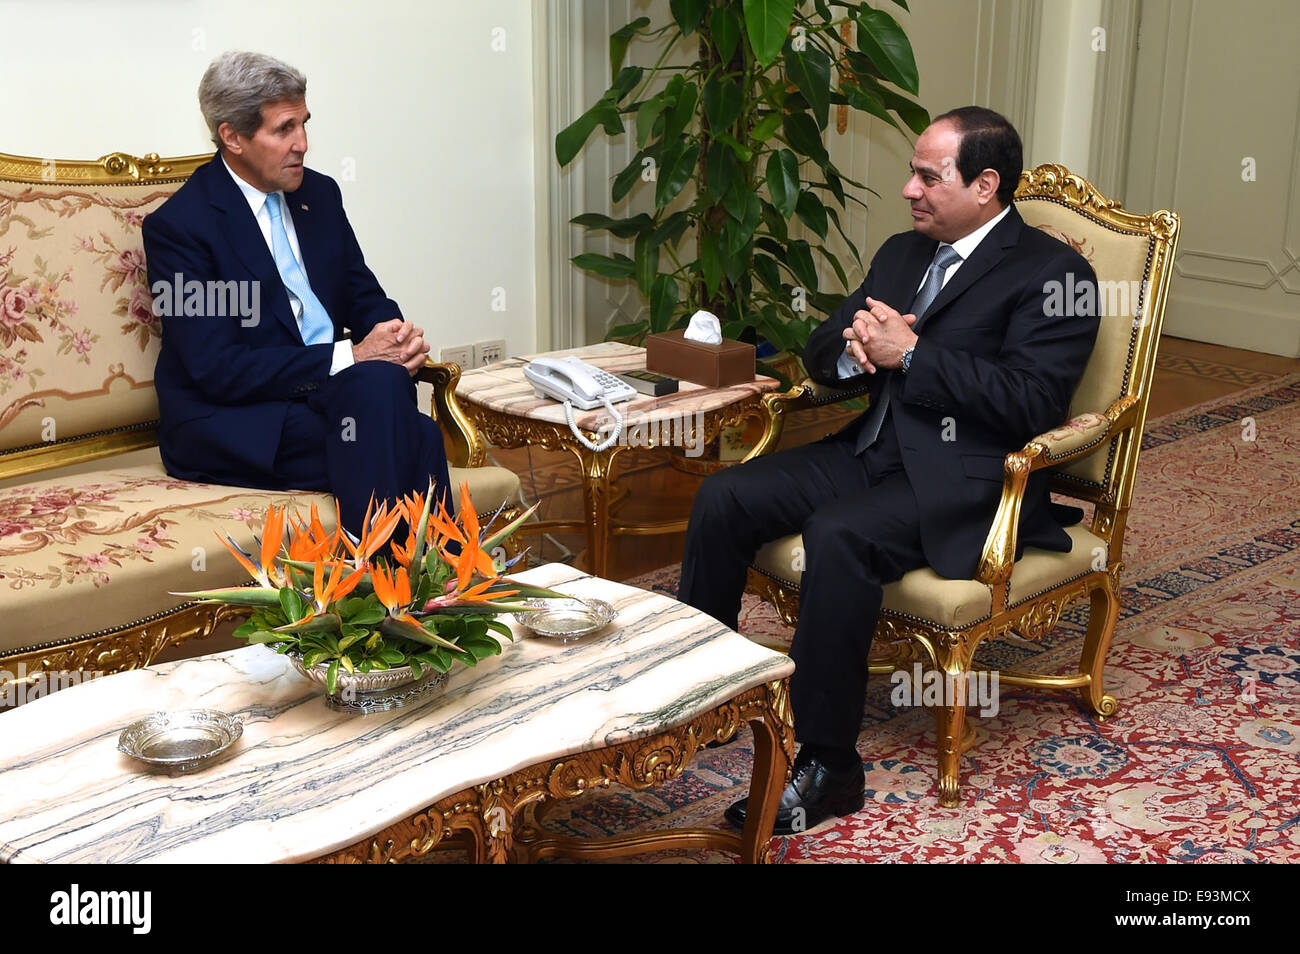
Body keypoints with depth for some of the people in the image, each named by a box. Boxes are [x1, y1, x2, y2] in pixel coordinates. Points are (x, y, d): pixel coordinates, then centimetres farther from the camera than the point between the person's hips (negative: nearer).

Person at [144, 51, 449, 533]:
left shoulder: (319, 193, 12)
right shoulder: (178, 225, -8)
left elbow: (364, 296, 19)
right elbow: (217, 369, -16)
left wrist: (398, 333, -8)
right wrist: (352, 357, -20)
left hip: (331, 393, 5)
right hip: (231, 427, -5)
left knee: (420, 436, -30)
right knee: (379, 383, -32)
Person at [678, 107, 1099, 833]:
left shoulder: (1054, 273, -5)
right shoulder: (902, 253, 19)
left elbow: (1030, 400, -18)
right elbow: (819, 354, 19)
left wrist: (909, 353, -16)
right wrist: (855, 347, -5)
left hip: (966, 476, -7)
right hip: (874, 448, 8)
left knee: (838, 535, -33)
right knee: (724, 497, -11)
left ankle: (827, 765, -22)